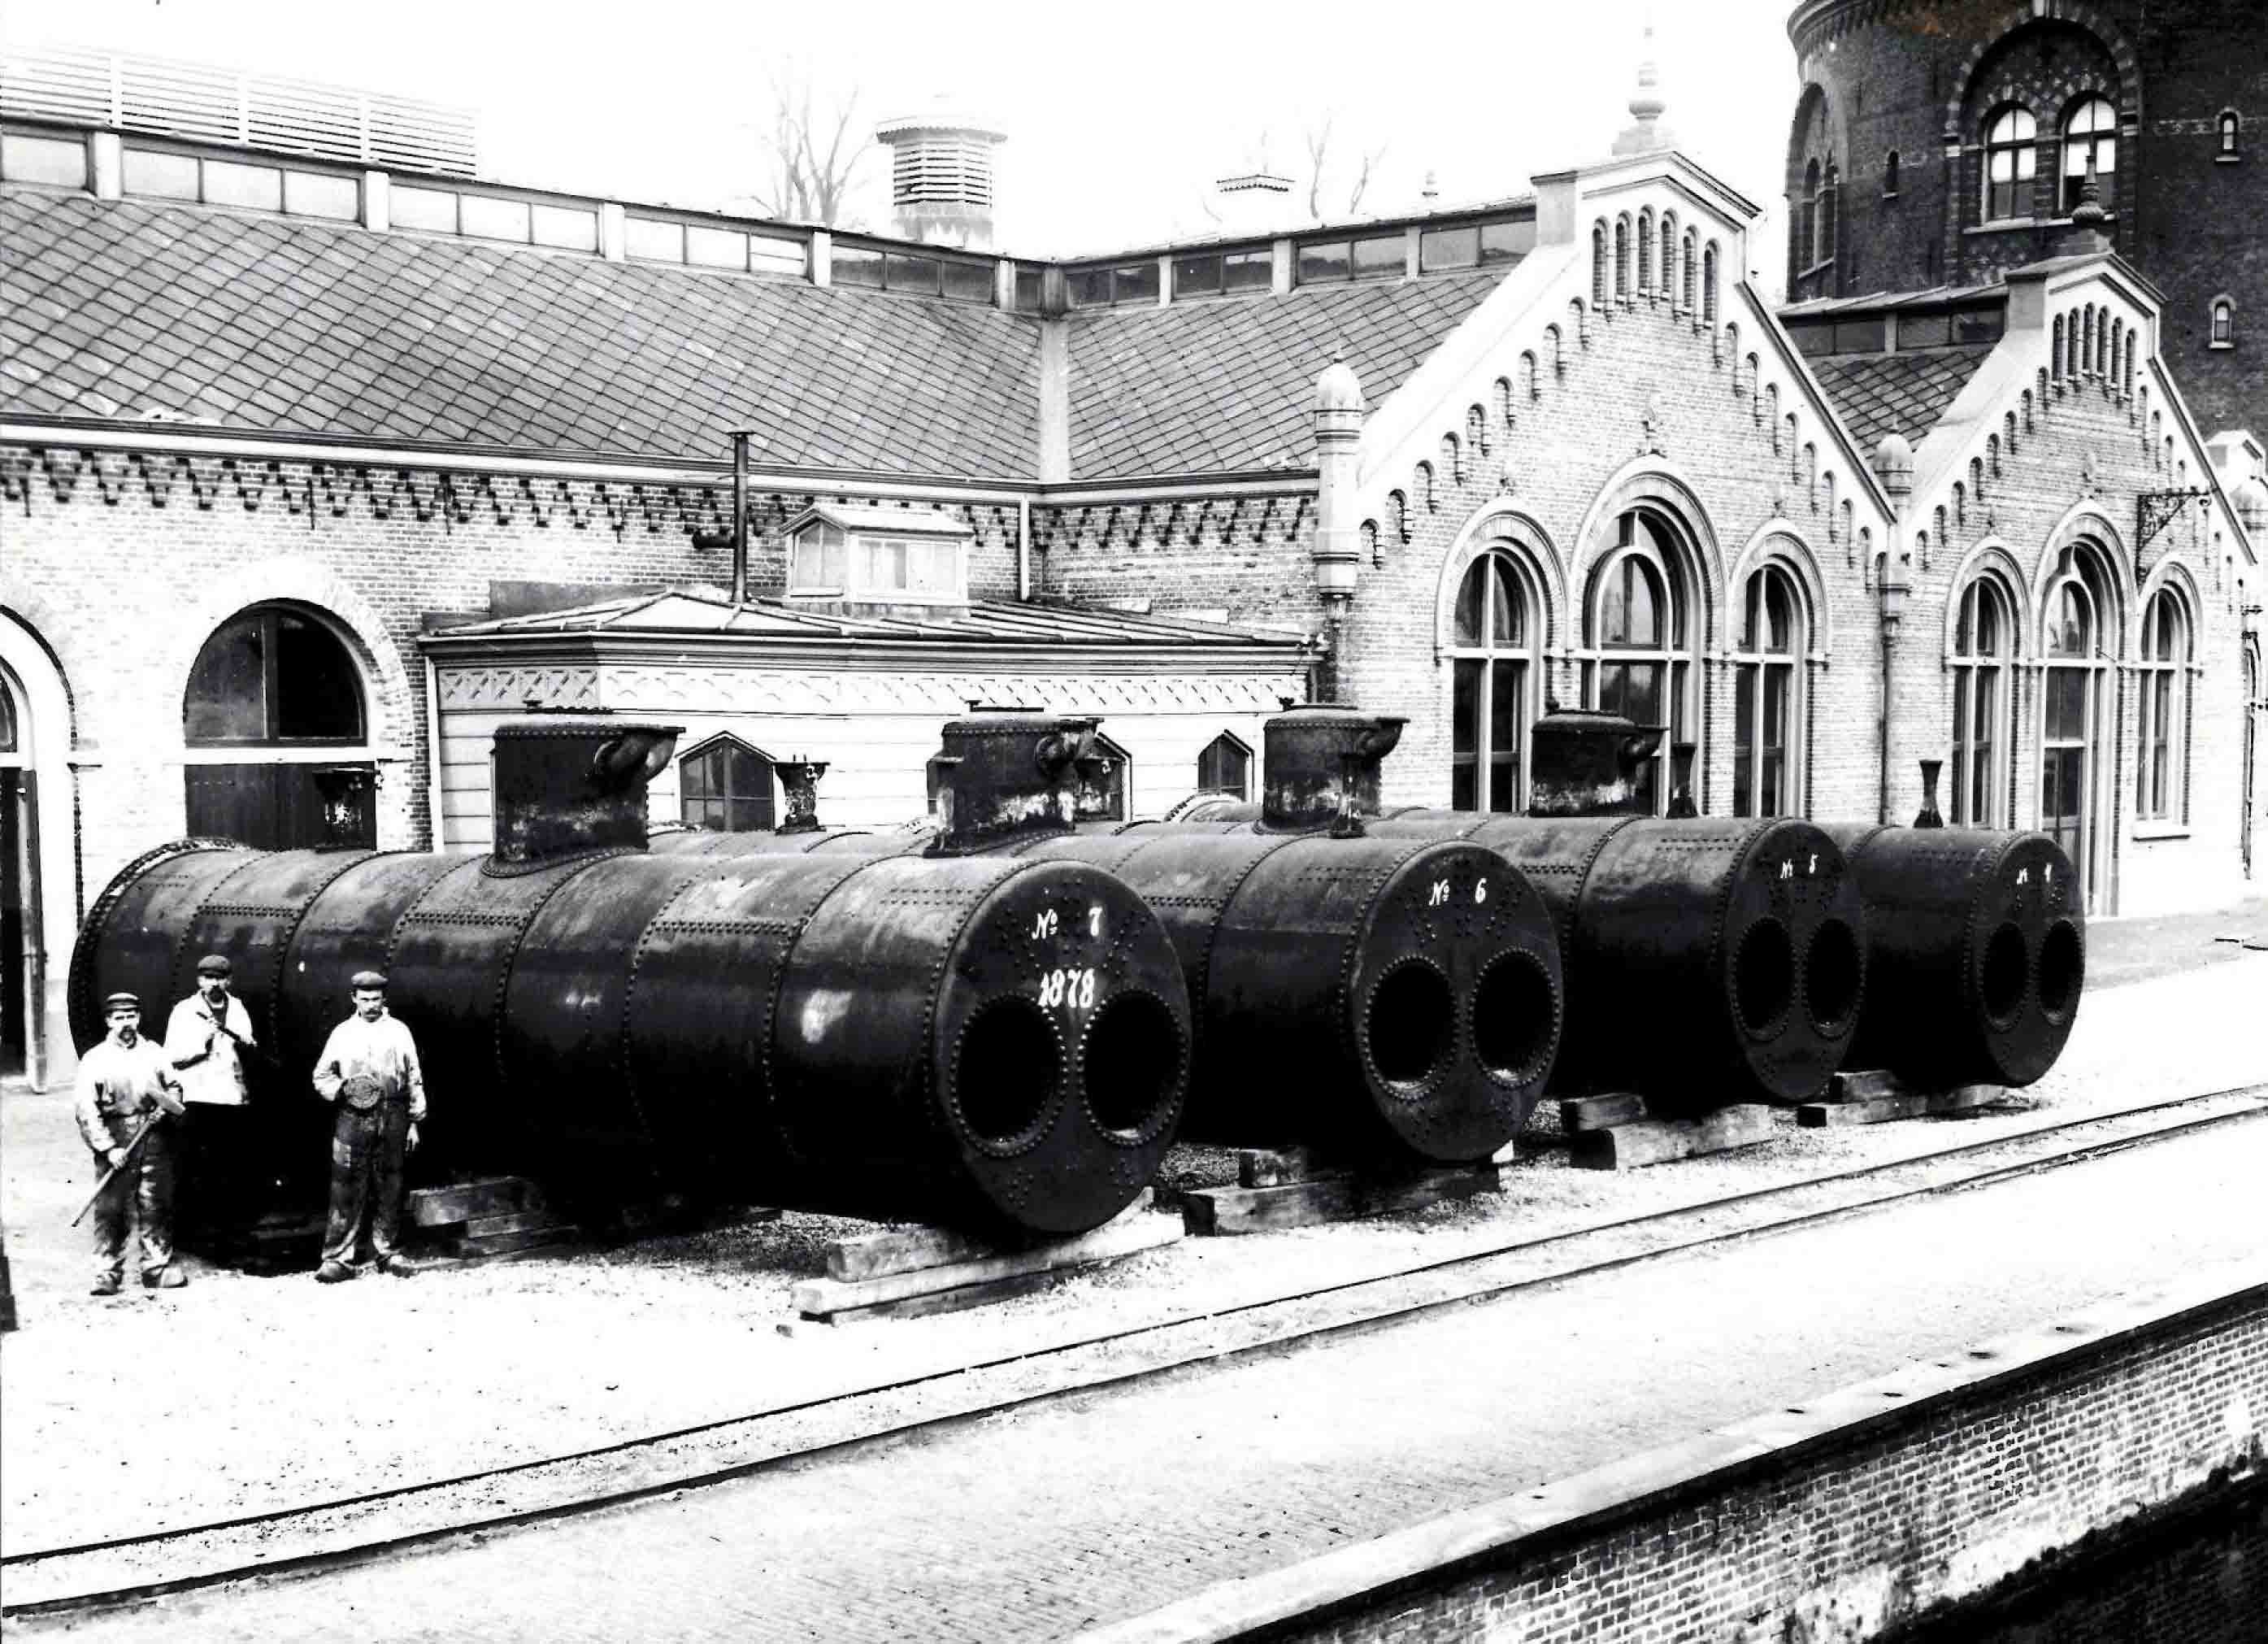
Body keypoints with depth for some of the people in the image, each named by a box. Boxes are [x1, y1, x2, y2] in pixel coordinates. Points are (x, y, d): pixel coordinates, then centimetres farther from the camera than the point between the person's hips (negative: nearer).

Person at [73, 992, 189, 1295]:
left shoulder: (154, 1053, 12)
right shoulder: (95, 1060, 1)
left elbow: (174, 1087, 22)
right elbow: (87, 1110, -4)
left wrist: (168, 1106, -1)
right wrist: (108, 1147, -11)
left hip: (154, 1139, 3)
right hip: (114, 1141, -3)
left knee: (156, 1207, 3)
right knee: (110, 1210, -5)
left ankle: (157, 1268, 10)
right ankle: (106, 1274, 0)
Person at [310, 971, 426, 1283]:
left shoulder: (399, 1032, 11)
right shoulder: (342, 1033, 9)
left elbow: (414, 1081, 12)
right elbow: (321, 1076, 13)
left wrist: (414, 1123, 8)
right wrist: (342, 1088, -8)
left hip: (392, 1119, 1)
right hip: (352, 1118, -1)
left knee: (389, 1189, 5)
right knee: (346, 1190, -7)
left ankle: (385, 1253, 16)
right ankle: (337, 1258, -5)